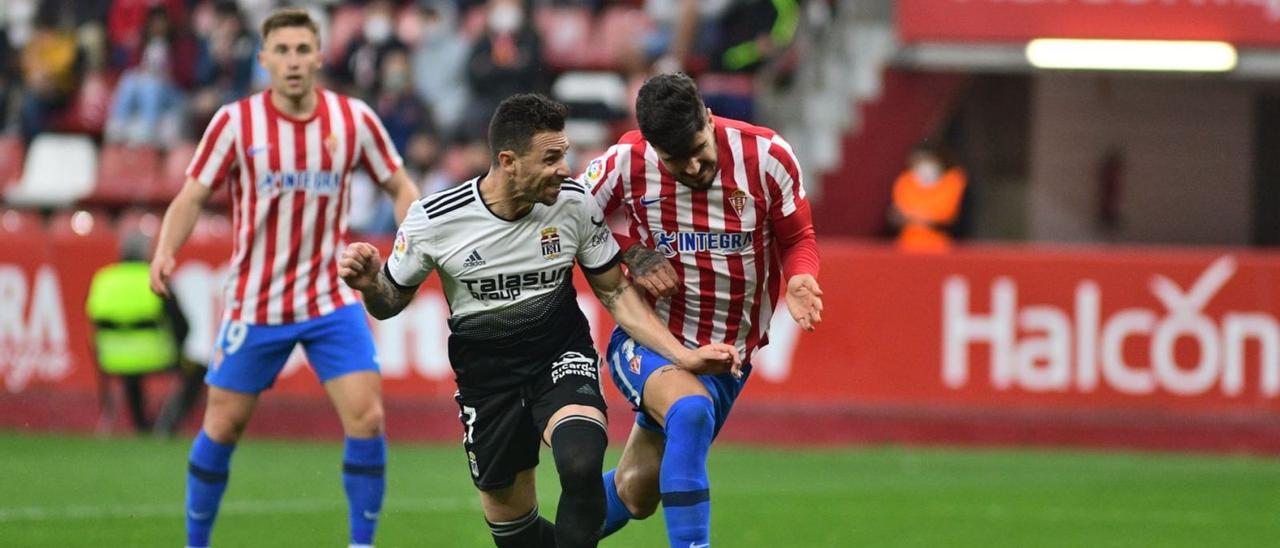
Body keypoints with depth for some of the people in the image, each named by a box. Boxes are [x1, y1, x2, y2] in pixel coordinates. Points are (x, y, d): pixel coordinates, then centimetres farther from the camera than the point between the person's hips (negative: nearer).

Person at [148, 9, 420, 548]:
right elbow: (191, 196, -6)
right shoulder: (236, 122, -9)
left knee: (366, 417, -13)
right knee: (222, 427, 5)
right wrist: (165, 252, -24)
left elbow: (399, 186, 7)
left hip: (331, 300, 1)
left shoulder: (354, 119, -4)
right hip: (255, 302, -1)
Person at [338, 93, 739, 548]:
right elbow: (389, 303, -1)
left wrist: (683, 355, -9)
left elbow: (615, 293, 0)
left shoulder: (575, 204, -13)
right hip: (486, 371, 1)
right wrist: (369, 284, -25)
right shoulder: (434, 221, -16)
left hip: (561, 355, -1)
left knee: (581, 464, -31)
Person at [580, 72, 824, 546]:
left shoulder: (767, 157, -12)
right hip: (650, 340, -3)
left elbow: (798, 238, 2)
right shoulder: (627, 164, -14)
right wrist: (632, 254, -16)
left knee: (637, 492, 10)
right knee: (691, 411, -37)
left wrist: (799, 279, -20)